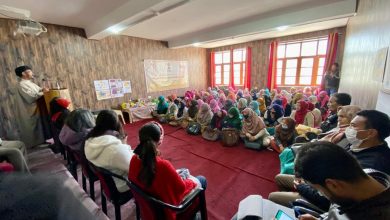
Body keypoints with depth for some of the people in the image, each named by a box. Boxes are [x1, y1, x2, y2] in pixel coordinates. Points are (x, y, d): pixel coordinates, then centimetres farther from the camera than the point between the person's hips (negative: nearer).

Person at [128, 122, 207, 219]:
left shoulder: (134, 159, -20)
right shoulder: (163, 165, -39)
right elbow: (181, 187, -23)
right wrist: (191, 180, -1)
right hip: (169, 204, -5)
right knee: (201, 180, 16)